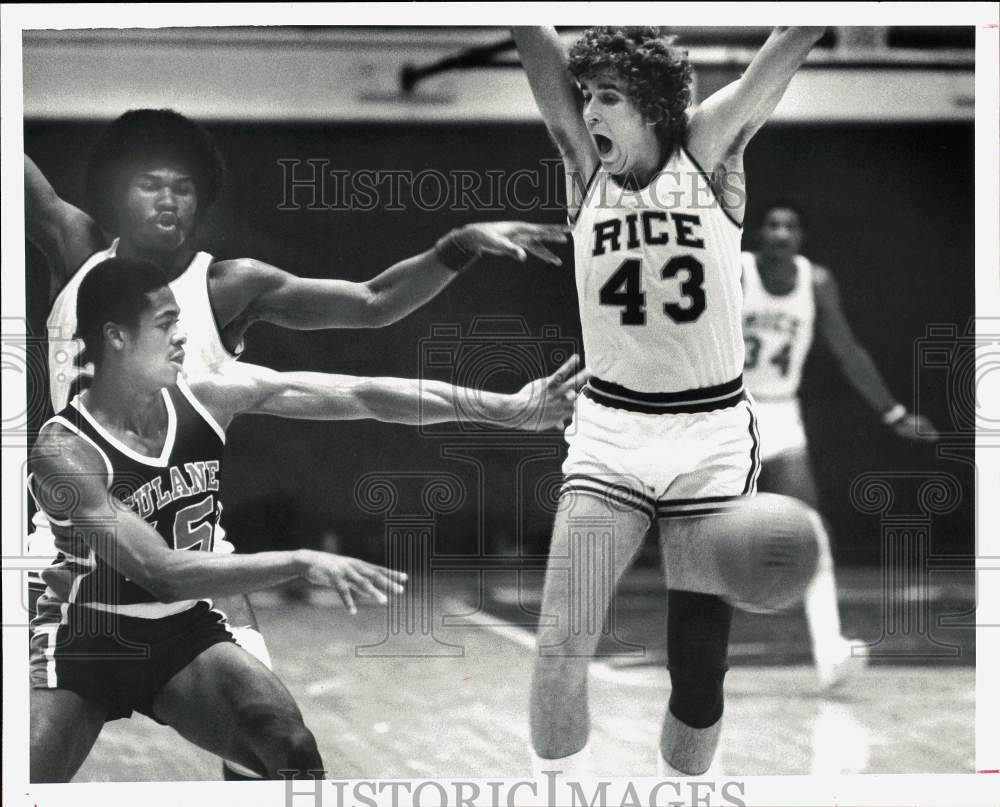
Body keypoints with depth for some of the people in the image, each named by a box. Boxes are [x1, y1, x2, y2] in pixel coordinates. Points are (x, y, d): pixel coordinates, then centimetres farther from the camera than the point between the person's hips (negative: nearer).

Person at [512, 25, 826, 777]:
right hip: (608, 433, 1)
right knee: (559, 650, -13)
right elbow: (533, 40, -10)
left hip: (713, 437, -1)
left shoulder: (709, 150, -4)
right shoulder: (583, 162, -1)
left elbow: (795, 41, -13)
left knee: (699, 669, 3)